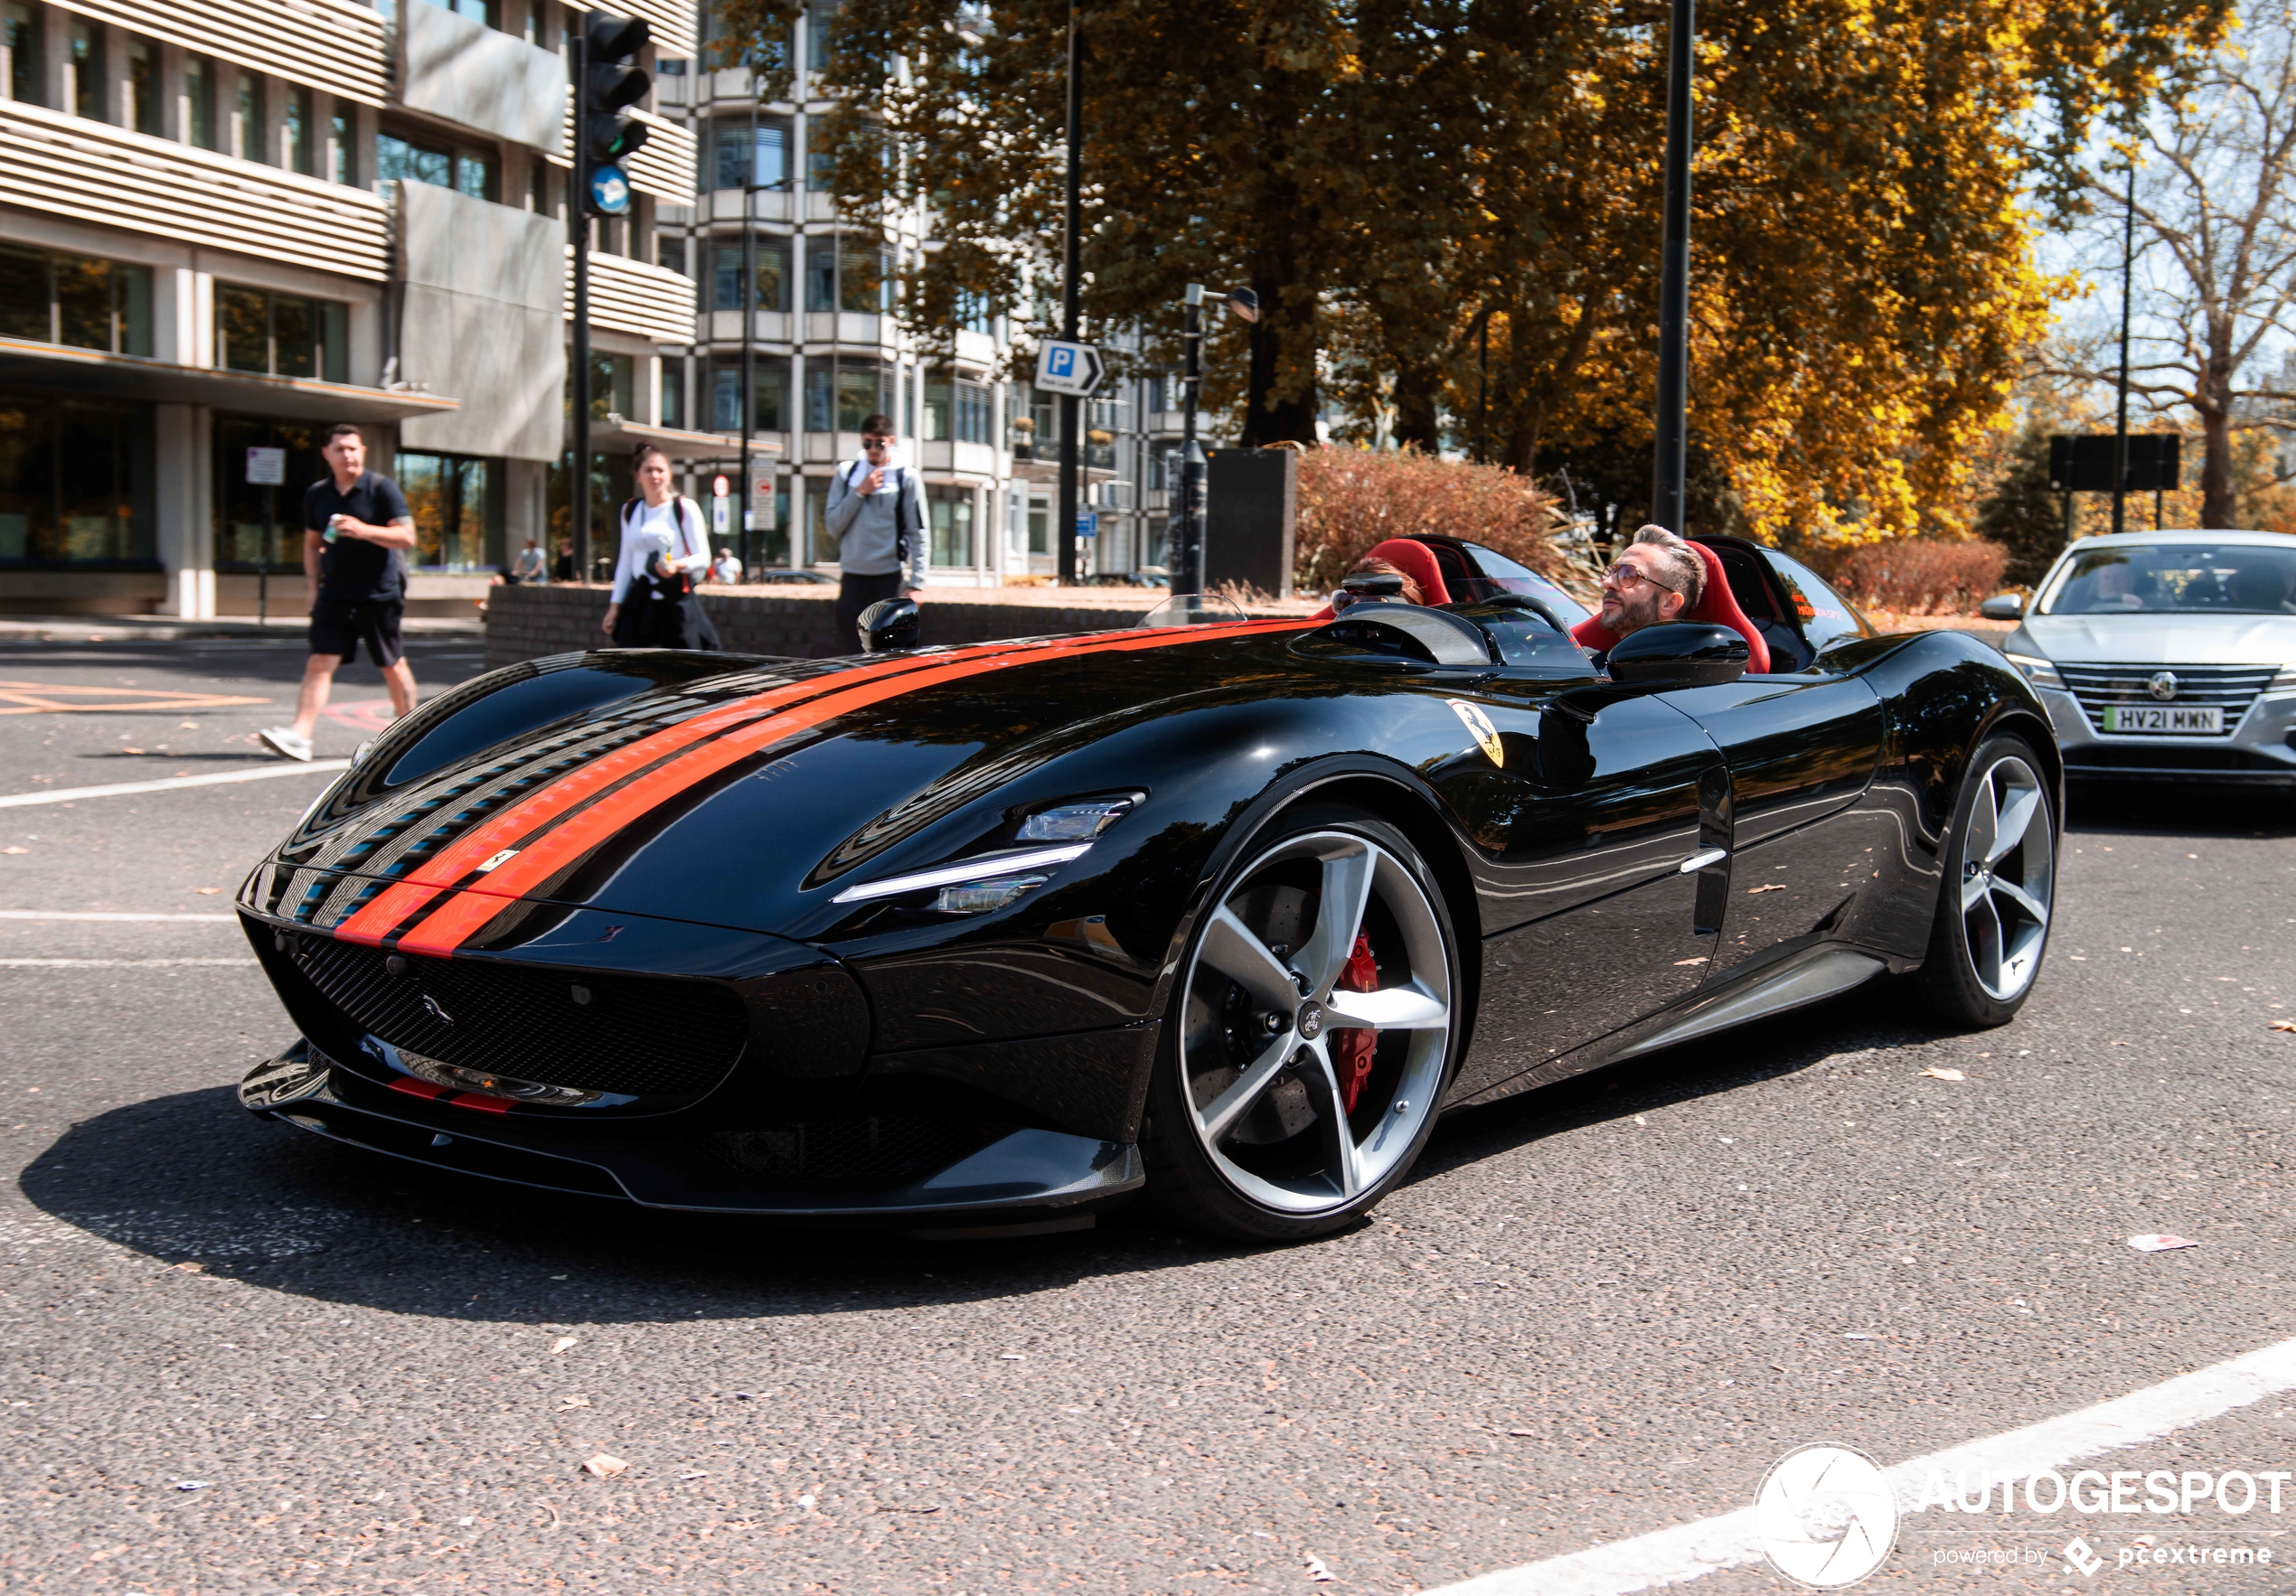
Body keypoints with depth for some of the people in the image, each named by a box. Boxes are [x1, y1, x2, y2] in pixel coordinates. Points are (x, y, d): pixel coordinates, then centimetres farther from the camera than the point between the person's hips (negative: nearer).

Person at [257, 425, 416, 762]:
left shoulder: (382, 488, -6)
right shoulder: (316, 494, 8)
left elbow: (407, 536, -12)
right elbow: (312, 543, 20)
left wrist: (363, 530, -25)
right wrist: (314, 587, 12)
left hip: (379, 595, -3)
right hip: (335, 594, 3)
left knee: (392, 666, 9)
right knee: (319, 663, -8)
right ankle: (300, 735, -15)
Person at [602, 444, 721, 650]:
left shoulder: (684, 508, -1)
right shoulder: (630, 511, 14)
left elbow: (703, 558, -4)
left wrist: (677, 565, -24)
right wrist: (615, 605, 16)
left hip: (676, 601, -4)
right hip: (638, 603, 4)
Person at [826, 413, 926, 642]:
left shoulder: (905, 478, 2)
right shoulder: (846, 474, 9)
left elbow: (917, 535, 0)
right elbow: (833, 527, 4)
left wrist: (916, 584, -8)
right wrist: (859, 492, -6)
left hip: (890, 577, -2)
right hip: (852, 576, 3)